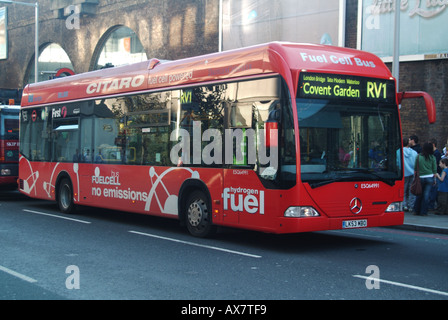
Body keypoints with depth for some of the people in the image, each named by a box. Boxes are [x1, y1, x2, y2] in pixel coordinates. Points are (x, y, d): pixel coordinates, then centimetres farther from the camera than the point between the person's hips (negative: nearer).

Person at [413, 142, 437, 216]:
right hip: (430, 177, 0)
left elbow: (415, 168, 1)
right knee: (426, 195, 3)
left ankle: (416, 211, 15)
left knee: (419, 195, 11)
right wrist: (434, 179, 11)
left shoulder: (418, 157, -2)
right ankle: (424, 212, 5)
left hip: (420, 177, 0)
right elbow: (434, 169, 1)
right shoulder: (432, 157, -2)